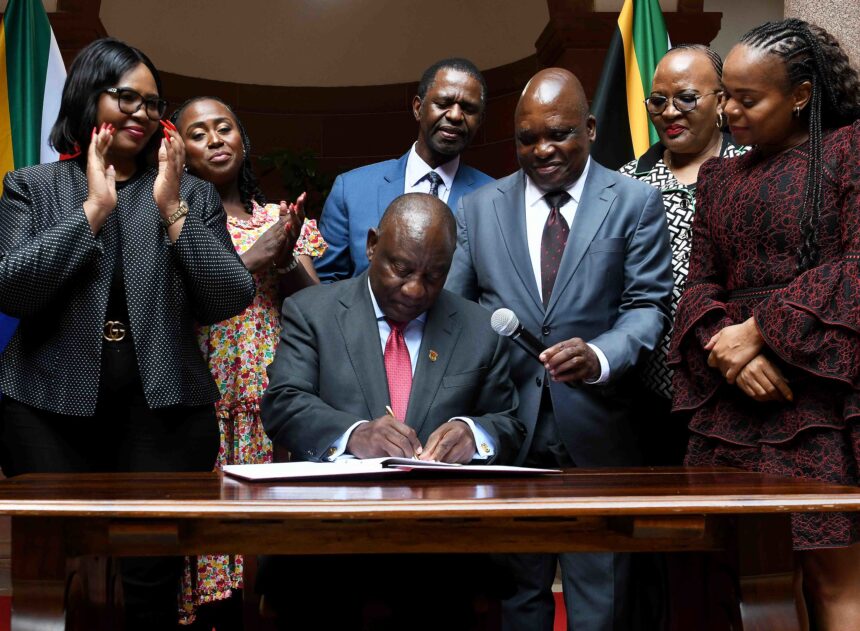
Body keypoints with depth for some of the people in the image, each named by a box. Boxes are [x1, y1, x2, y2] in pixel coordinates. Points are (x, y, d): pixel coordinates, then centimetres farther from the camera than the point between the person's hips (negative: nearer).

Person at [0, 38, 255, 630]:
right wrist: (93, 208, -9)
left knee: (154, 582, -2)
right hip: (52, 407, 0)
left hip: (163, 408, 1)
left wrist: (172, 209, -6)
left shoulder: (195, 195, 11)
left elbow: (230, 301, 0)